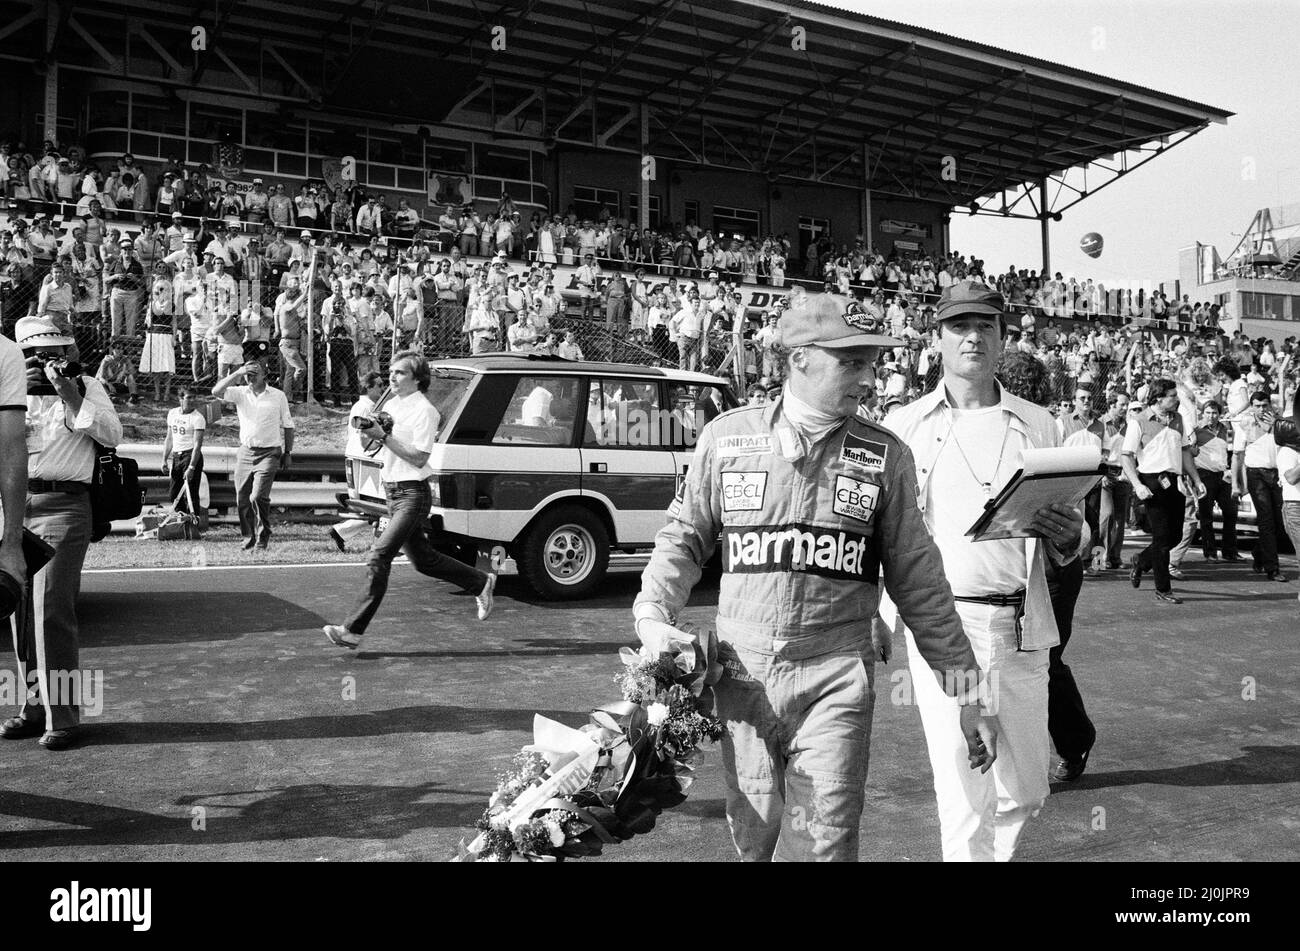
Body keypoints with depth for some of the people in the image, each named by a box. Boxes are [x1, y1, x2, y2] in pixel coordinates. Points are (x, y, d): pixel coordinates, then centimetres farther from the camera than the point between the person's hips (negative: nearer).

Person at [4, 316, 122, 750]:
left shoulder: (87, 386, 6)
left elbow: (111, 434, -7)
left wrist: (69, 393, -12)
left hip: (62, 506, -5)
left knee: (51, 610, -10)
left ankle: (63, 715, -6)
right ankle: (35, 706, 17)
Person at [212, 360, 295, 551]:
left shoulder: (278, 395, 3)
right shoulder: (240, 393, 6)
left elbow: (287, 426, 8)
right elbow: (216, 392, -11)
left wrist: (288, 452, 6)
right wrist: (237, 374, -14)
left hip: (269, 454, -3)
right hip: (245, 452, 3)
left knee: (258, 497, -15)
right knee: (242, 500, 6)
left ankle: (262, 541, -3)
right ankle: (249, 539, 22)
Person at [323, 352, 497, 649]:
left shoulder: (424, 411, -12)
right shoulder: (391, 405, 11)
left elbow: (418, 458, -19)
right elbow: (380, 447, 19)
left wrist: (383, 436, -22)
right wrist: (369, 435, -3)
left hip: (412, 494, -9)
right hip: (392, 491, 9)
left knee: (379, 556, -15)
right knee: (422, 560, 17)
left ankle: (353, 630, -13)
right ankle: (481, 582, 35)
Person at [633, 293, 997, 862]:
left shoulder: (885, 456, 2)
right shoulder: (726, 437, 2)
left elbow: (917, 580, 5)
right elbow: (684, 536, 10)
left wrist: (967, 696, 6)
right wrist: (652, 616, -7)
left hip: (837, 678, -1)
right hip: (743, 675, 1)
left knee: (824, 842, -4)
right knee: (754, 840, 13)